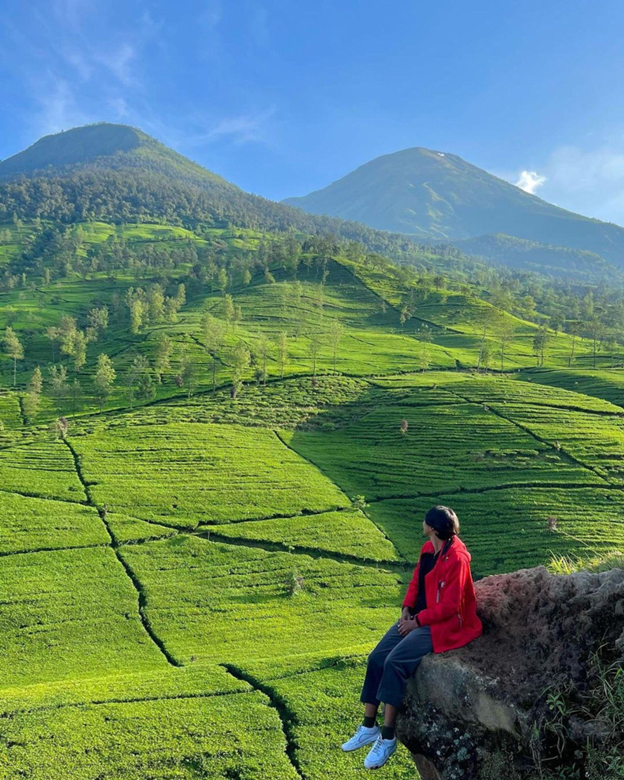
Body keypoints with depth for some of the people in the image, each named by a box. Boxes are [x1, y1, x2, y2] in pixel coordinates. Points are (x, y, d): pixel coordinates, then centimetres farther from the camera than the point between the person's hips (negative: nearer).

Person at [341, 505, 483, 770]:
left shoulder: (456, 559, -24)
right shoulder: (428, 549, 3)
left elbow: (449, 606, -23)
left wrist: (417, 621, -16)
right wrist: (407, 610, -2)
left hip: (443, 624, -9)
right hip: (418, 617, 9)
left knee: (395, 662, -25)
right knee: (376, 658, -4)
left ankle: (388, 737, -12)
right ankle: (369, 726, 8)